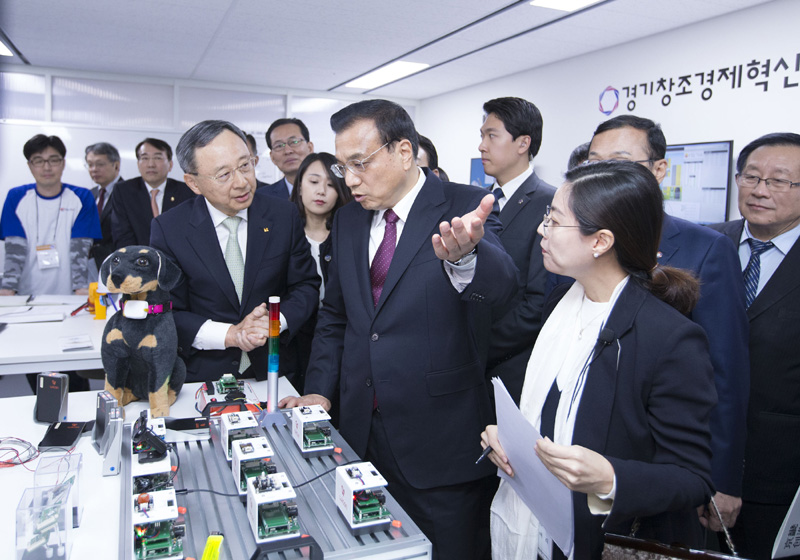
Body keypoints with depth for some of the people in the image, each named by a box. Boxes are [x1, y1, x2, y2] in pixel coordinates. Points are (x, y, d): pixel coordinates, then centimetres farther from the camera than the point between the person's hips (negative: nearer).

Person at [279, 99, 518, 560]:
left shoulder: (465, 208, -10)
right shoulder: (349, 219, 7)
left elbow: (501, 284, -30)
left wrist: (463, 255, -52)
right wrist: (319, 391, 5)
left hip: (440, 440, -5)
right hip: (364, 433, 5)